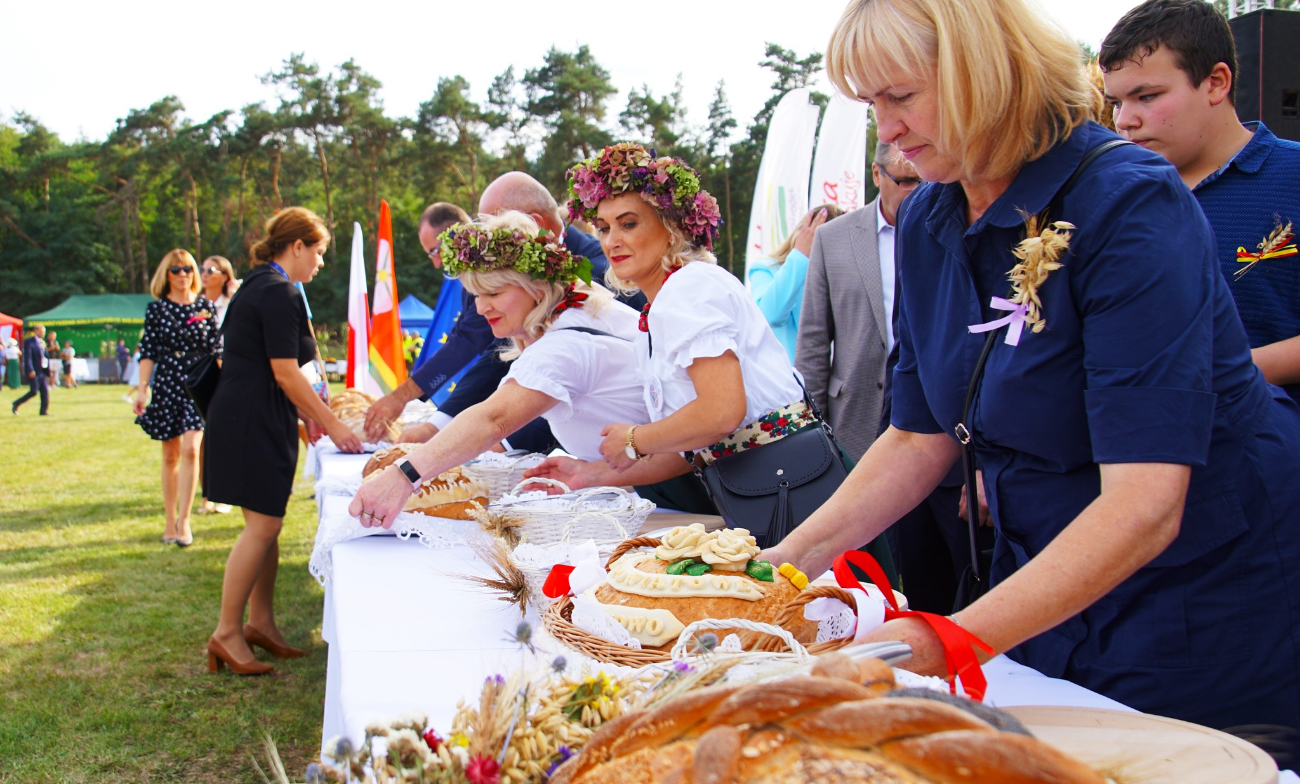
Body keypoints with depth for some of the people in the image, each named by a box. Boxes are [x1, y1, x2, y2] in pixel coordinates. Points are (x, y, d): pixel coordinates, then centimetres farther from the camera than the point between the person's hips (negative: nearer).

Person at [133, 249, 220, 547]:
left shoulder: (205, 306, 4)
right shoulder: (156, 308, 4)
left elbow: (215, 349, 6)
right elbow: (147, 352, 3)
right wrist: (142, 389, -3)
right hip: (166, 384, 1)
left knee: (191, 449, -15)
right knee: (170, 455, 7)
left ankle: (184, 520, -9)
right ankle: (170, 521, 16)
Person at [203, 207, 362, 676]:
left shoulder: (259, 286, 17)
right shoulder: (277, 293, -15)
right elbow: (286, 374, -17)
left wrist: (310, 414, 20)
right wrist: (331, 425, -11)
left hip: (251, 420, 11)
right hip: (254, 423, -11)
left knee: (267, 523, 13)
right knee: (263, 524, -7)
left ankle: (260, 622, 22)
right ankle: (227, 633, 0)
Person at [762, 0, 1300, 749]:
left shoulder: (1130, 204, -24)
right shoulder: (926, 223, -2)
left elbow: (1143, 507, -32)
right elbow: (921, 438, 3)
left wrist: (950, 642, -39)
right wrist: (790, 560, -8)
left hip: (1213, 601, -6)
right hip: (1048, 597, 6)